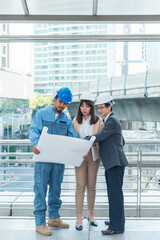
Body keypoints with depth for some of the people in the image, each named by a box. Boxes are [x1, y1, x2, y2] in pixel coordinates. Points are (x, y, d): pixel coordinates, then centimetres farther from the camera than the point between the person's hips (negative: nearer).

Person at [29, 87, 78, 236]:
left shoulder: (67, 120, 13)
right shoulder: (42, 113, 3)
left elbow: (73, 137, 7)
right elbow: (33, 130, -6)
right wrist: (35, 143, -27)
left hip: (59, 159, 4)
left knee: (56, 188, 13)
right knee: (40, 189, -3)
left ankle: (54, 218, 27)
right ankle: (40, 222, 3)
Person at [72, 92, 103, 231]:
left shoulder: (98, 121, 1)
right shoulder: (76, 121, 5)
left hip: (93, 155, 0)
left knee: (92, 186, 9)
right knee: (80, 186, -3)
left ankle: (90, 214, 23)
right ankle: (79, 218, 4)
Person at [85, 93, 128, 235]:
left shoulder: (112, 120, -12)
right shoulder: (111, 120, 19)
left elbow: (99, 137, -18)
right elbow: (122, 141, 25)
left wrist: (84, 139, -6)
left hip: (116, 164, -10)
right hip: (111, 163, 10)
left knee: (115, 193, -8)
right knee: (113, 193, 16)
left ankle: (117, 226, -3)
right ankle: (117, 219, 27)